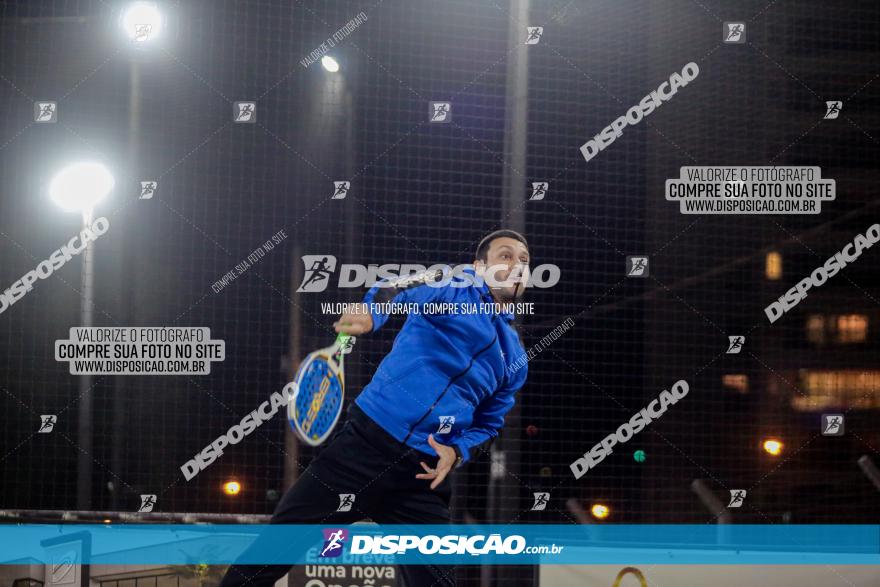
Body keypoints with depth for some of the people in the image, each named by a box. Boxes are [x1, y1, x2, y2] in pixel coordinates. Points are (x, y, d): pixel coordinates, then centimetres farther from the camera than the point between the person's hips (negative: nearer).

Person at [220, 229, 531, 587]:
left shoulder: (514, 357, 19)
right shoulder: (456, 287, 4)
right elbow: (407, 290, -17)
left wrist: (457, 451, 3)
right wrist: (372, 309, -41)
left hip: (424, 476, 4)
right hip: (370, 440, -4)